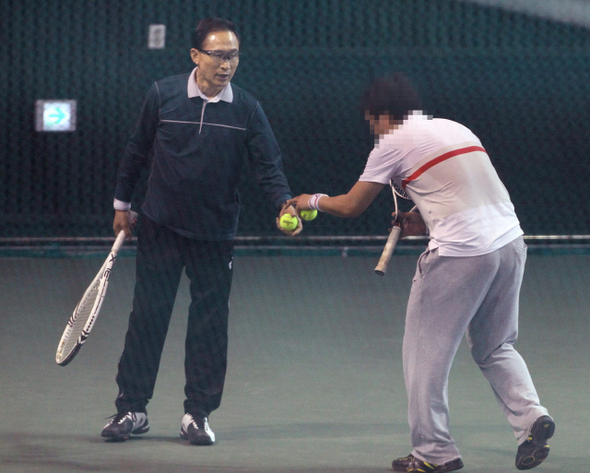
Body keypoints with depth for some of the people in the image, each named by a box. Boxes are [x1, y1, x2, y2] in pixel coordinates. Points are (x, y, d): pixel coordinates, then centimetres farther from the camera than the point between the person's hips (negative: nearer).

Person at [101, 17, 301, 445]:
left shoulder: (247, 109, -5)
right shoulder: (163, 96, -6)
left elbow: (268, 164, -6)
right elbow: (138, 151, 6)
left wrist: (284, 203, -24)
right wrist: (122, 204, 11)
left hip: (215, 234, 1)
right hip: (160, 228, -1)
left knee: (210, 324, 3)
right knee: (147, 317, 1)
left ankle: (198, 414, 12)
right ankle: (132, 408, 10)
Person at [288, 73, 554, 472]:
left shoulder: (394, 143, 1)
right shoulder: (455, 128, 20)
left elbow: (352, 206, 8)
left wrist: (314, 200, 25)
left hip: (459, 254, -7)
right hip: (509, 241, 7)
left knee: (425, 351, 6)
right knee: (495, 347, 19)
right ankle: (530, 416, -2)